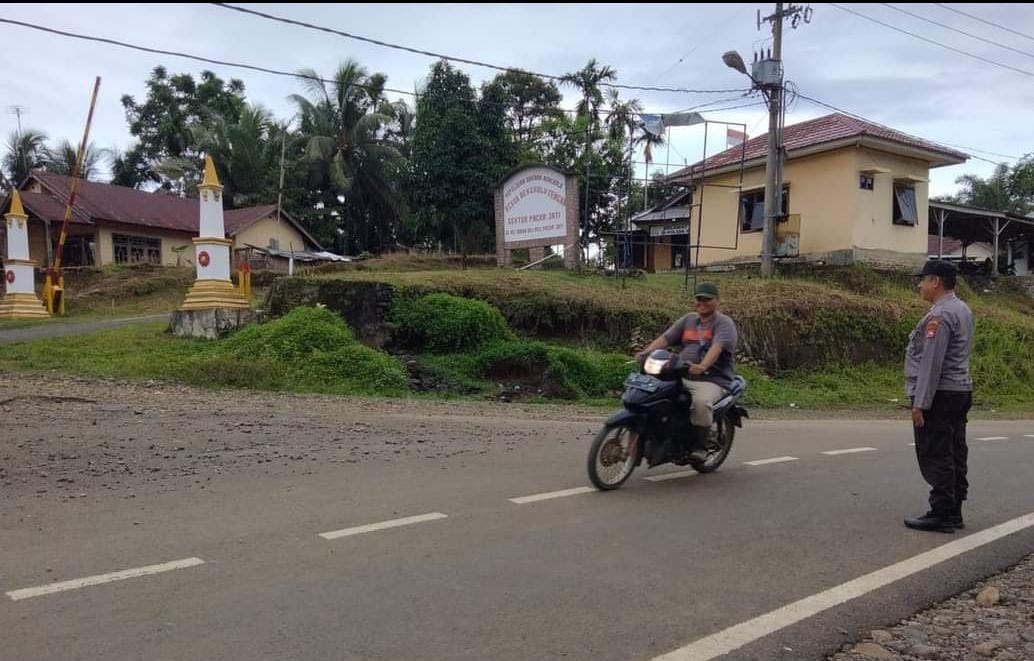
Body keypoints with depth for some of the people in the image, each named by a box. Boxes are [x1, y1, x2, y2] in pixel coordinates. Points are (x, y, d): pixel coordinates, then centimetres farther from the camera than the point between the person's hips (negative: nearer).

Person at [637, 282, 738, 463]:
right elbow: (665, 338, 8)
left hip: (712, 380, -6)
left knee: (701, 402, -36)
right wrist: (645, 352, -10)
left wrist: (702, 366, -40)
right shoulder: (688, 320, 19)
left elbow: (717, 347, -21)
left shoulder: (724, 323, -1)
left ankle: (700, 447, -20)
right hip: (681, 377, 6)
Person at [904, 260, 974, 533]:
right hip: (960, 390, 10)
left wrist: (920, 402, -20)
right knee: (954, 455, 12)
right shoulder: (962, 309, 15)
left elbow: (931, 363, -22)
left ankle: (941, 514, -3)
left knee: (935, 457, -5)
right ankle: (953, 512, 19)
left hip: (939, 395, -10)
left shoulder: (940, 314, -17)